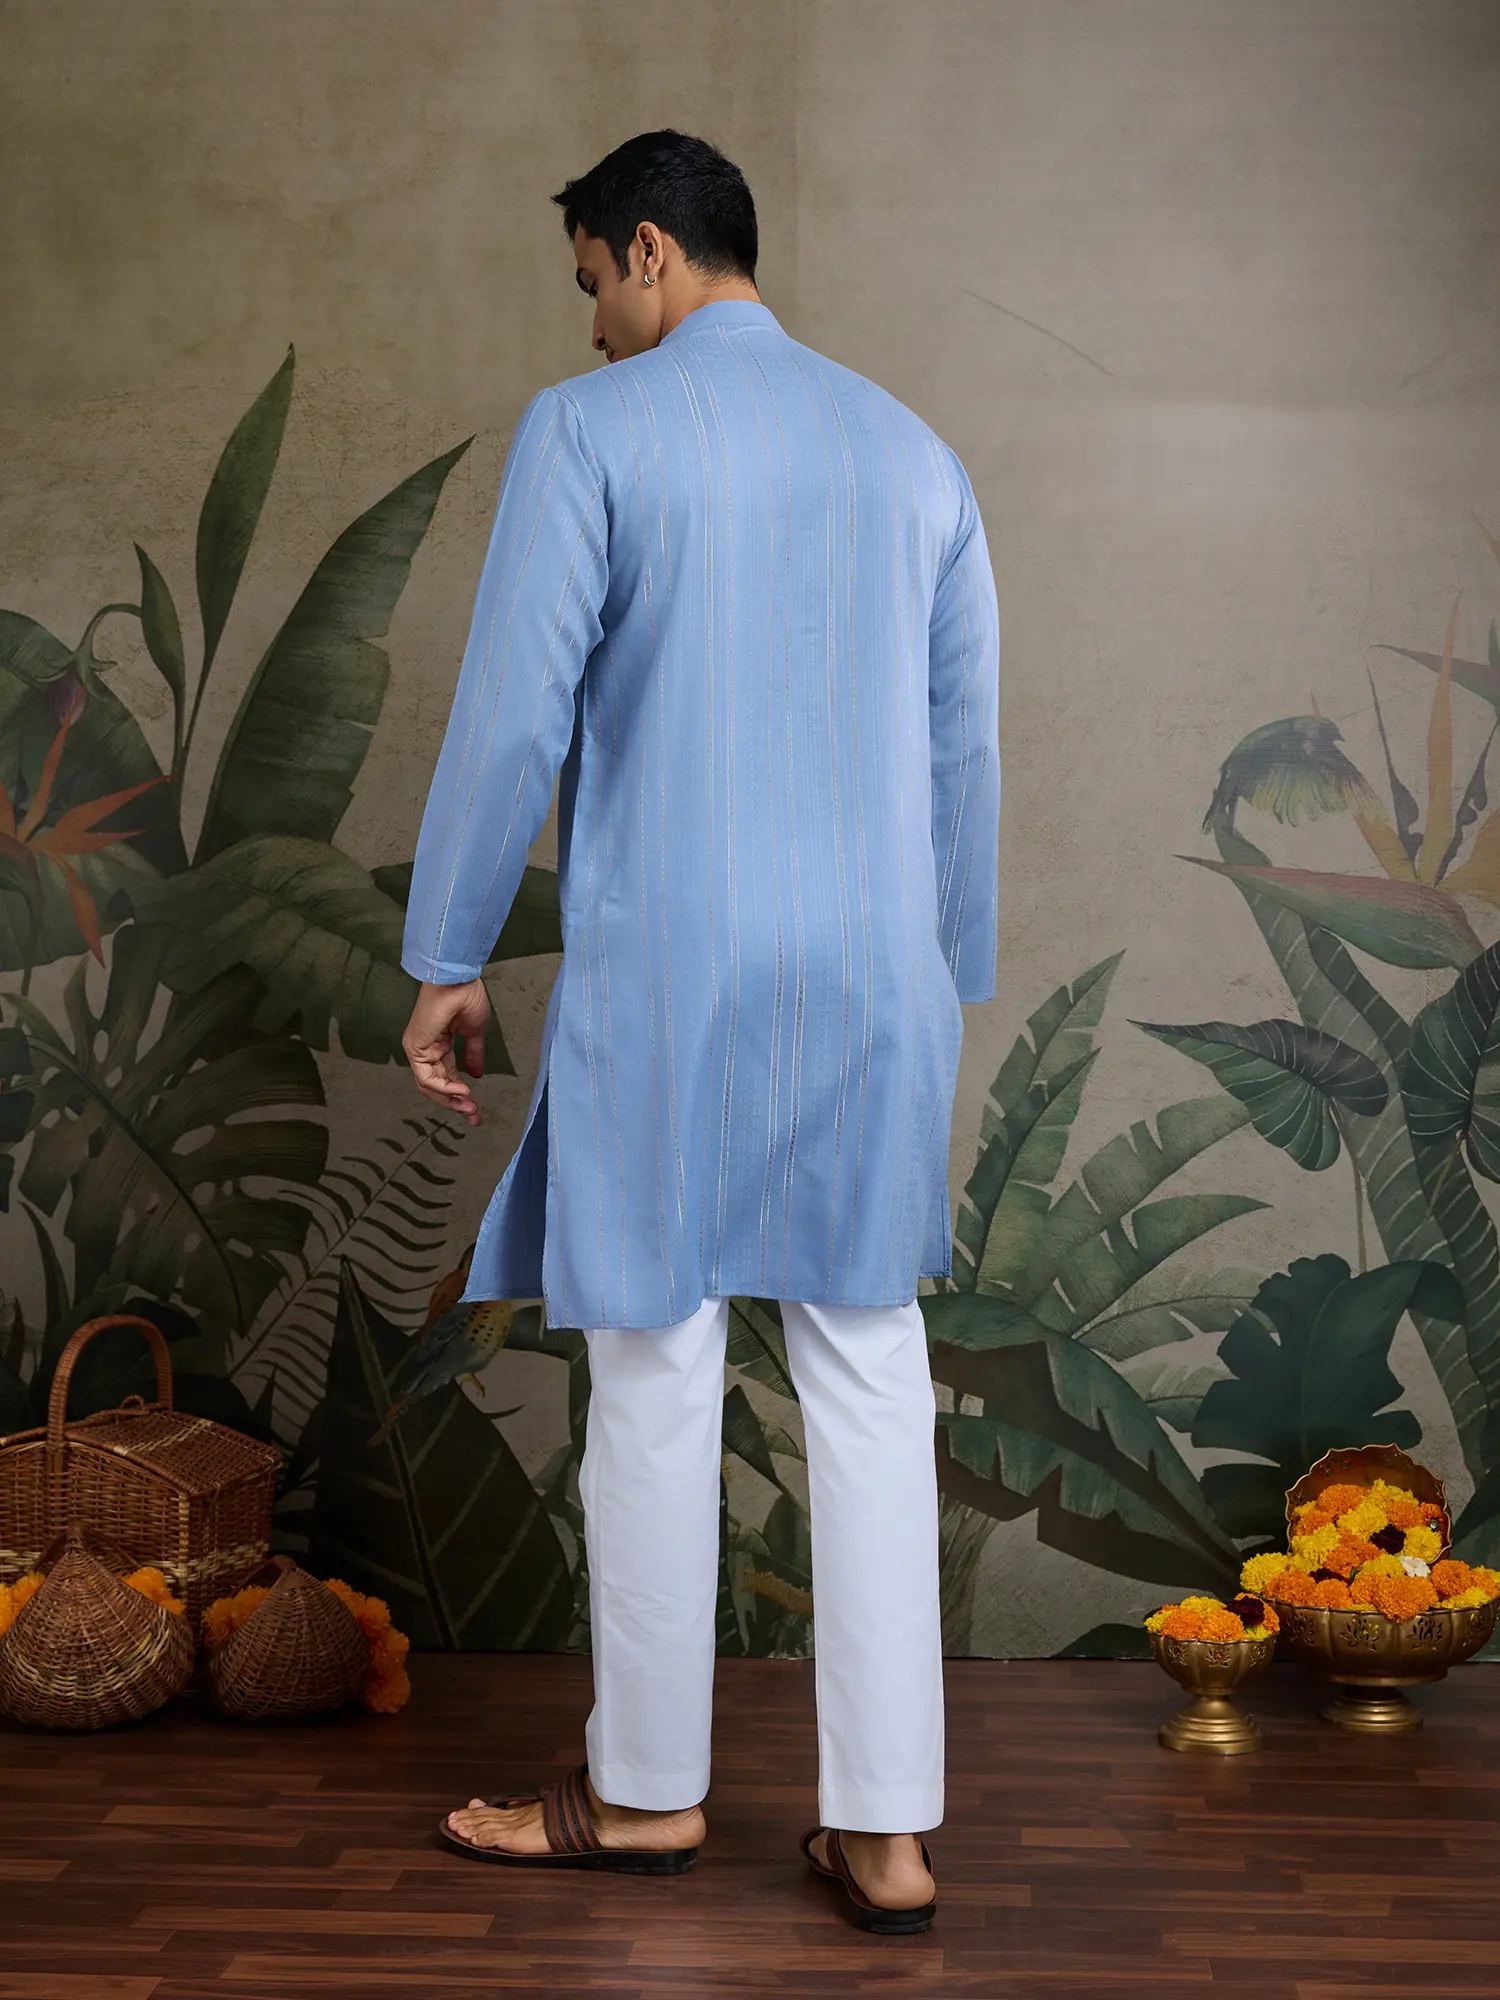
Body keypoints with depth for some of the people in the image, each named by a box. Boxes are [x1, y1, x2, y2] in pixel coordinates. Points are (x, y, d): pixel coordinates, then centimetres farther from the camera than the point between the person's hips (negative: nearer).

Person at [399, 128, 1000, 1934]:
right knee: (870, 1381, 6)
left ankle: (646, 1790, 21)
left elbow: (513, 710, -9)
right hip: (875, 974, 5)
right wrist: (946, 983, 20)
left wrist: (447, 958, 1)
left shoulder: (589, 430, -4)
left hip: (667, 970, -4)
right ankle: (884, 1827, 9)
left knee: (655, 1381, 7)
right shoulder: (911, 452, 11)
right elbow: (964, 748, 13)